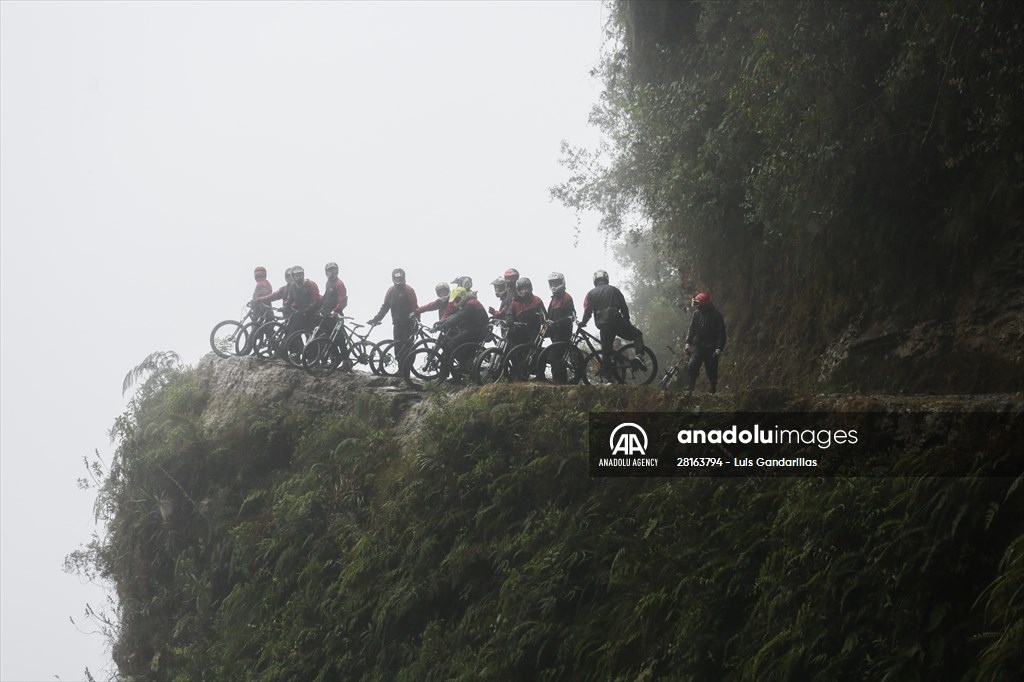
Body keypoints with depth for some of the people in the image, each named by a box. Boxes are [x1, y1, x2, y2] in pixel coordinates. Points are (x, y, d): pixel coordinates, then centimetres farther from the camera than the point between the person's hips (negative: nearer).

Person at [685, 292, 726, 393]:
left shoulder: (716, 316, -10)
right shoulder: (697, 313, 2)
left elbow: (721, 334, -8)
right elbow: (691, 329, 11)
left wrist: (719, 349, -14)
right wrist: (688, 343, 3)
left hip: (711, 349, -3)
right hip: (698, 347, 3)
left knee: (712, 372, 3)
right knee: (692, 367, -13)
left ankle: (713, 391, 18)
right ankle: (690, 388, -7)